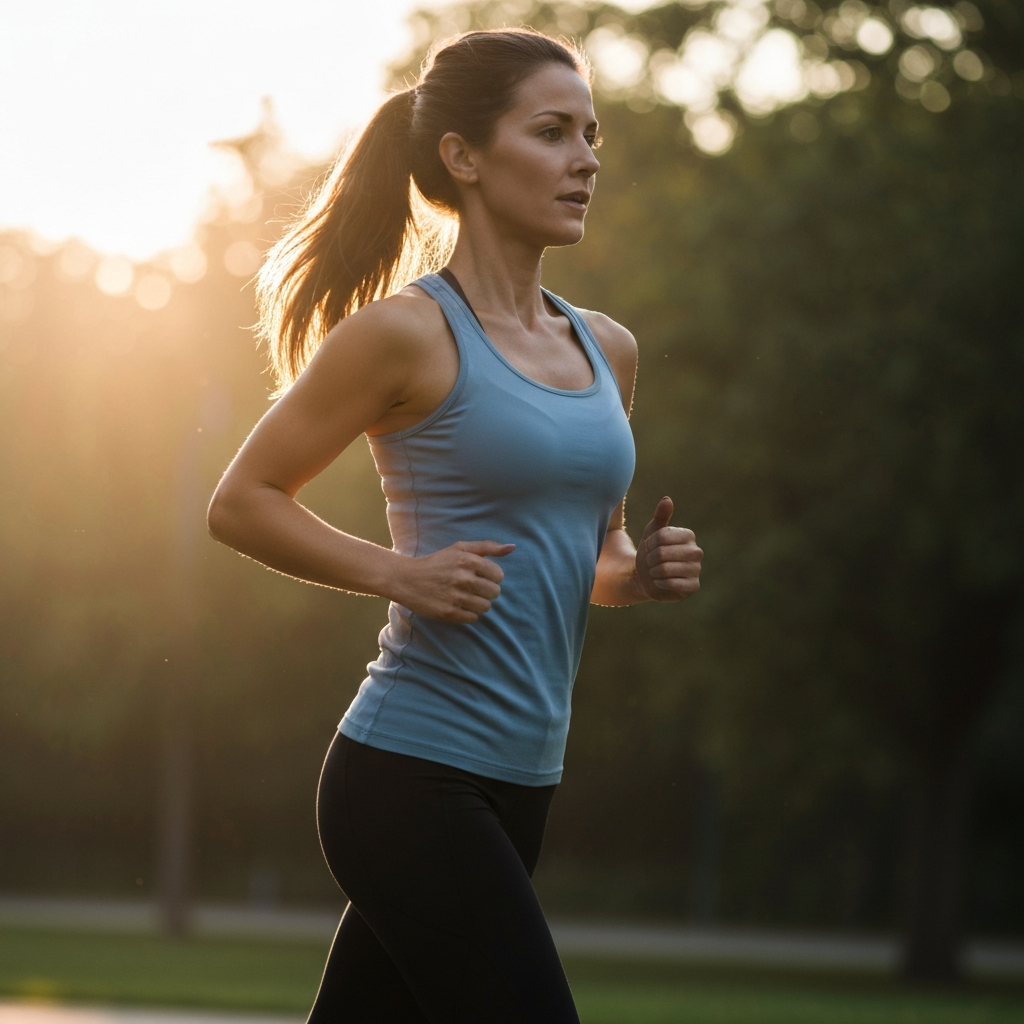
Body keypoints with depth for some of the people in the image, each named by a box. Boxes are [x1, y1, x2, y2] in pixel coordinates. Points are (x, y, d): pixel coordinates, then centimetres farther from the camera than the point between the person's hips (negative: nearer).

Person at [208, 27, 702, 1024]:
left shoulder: (606, 351, 14)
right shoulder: (407, 334, -8)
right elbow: (242, 502, -3)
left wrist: (640, 571, 4)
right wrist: (401, 573, -15)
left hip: (518, 784, 8)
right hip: (412, 779, -7)